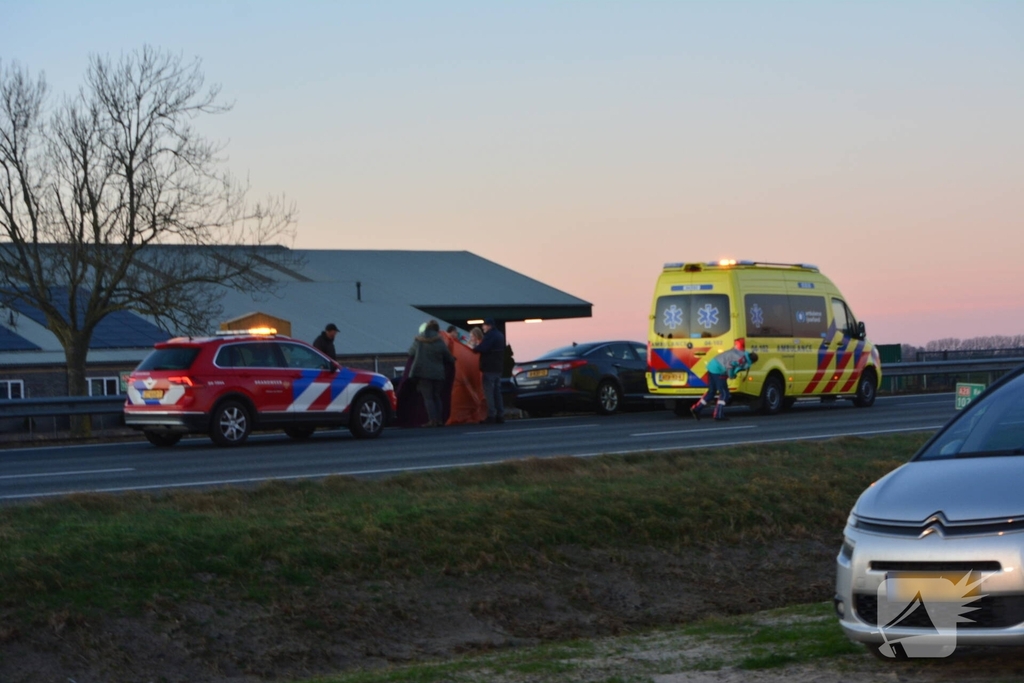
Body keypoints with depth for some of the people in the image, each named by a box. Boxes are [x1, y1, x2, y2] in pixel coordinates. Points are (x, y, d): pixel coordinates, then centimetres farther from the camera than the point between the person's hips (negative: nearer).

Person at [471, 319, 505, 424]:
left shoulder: (490, 335, -13)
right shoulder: (500, 335, 18)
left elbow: (482, 348, -23)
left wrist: (474, 348, -3)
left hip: (489, 368, -9)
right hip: (498, 367, 9)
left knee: (489, 392, -8)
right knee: (497, 392, 12)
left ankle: (491, 416, -12)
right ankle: (500, 415, 10)